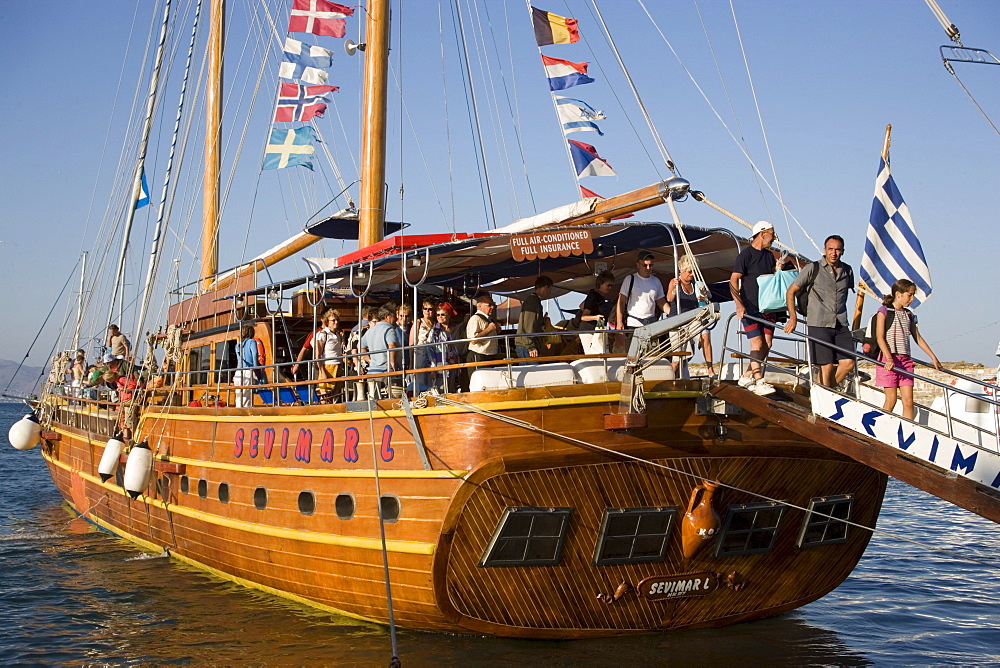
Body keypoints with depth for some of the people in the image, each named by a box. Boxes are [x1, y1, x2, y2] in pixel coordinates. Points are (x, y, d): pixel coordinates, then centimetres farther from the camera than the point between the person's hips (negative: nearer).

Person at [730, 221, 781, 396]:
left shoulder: (769, 255, 15)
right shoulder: (746, 254, -7)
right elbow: (733, 280, -13)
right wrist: (739, 305, -22)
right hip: (750, 308, -7)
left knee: (767, 344, 2)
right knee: (757, 343, -12)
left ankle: (747, 377, 13)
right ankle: (758, 382, -10)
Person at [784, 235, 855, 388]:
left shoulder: (847, 270, 10)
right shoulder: (813, 269, -2)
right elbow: (791, 291, 1)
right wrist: (793, 317, -6)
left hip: (841, 325, 5)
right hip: (819, 324, -4)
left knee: (848, 362, -5)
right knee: (826, 366, -7)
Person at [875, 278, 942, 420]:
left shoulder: (909, 315, 16)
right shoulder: (884, 311, -2)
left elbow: (918, 338, 22)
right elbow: (880, 337, -10)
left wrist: (933, 358, 19)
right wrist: (889, 358, -21)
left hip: (905, 360, 6)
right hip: (888, 359, -6)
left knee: (908, 401, -1)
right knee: (891, 399, -6)